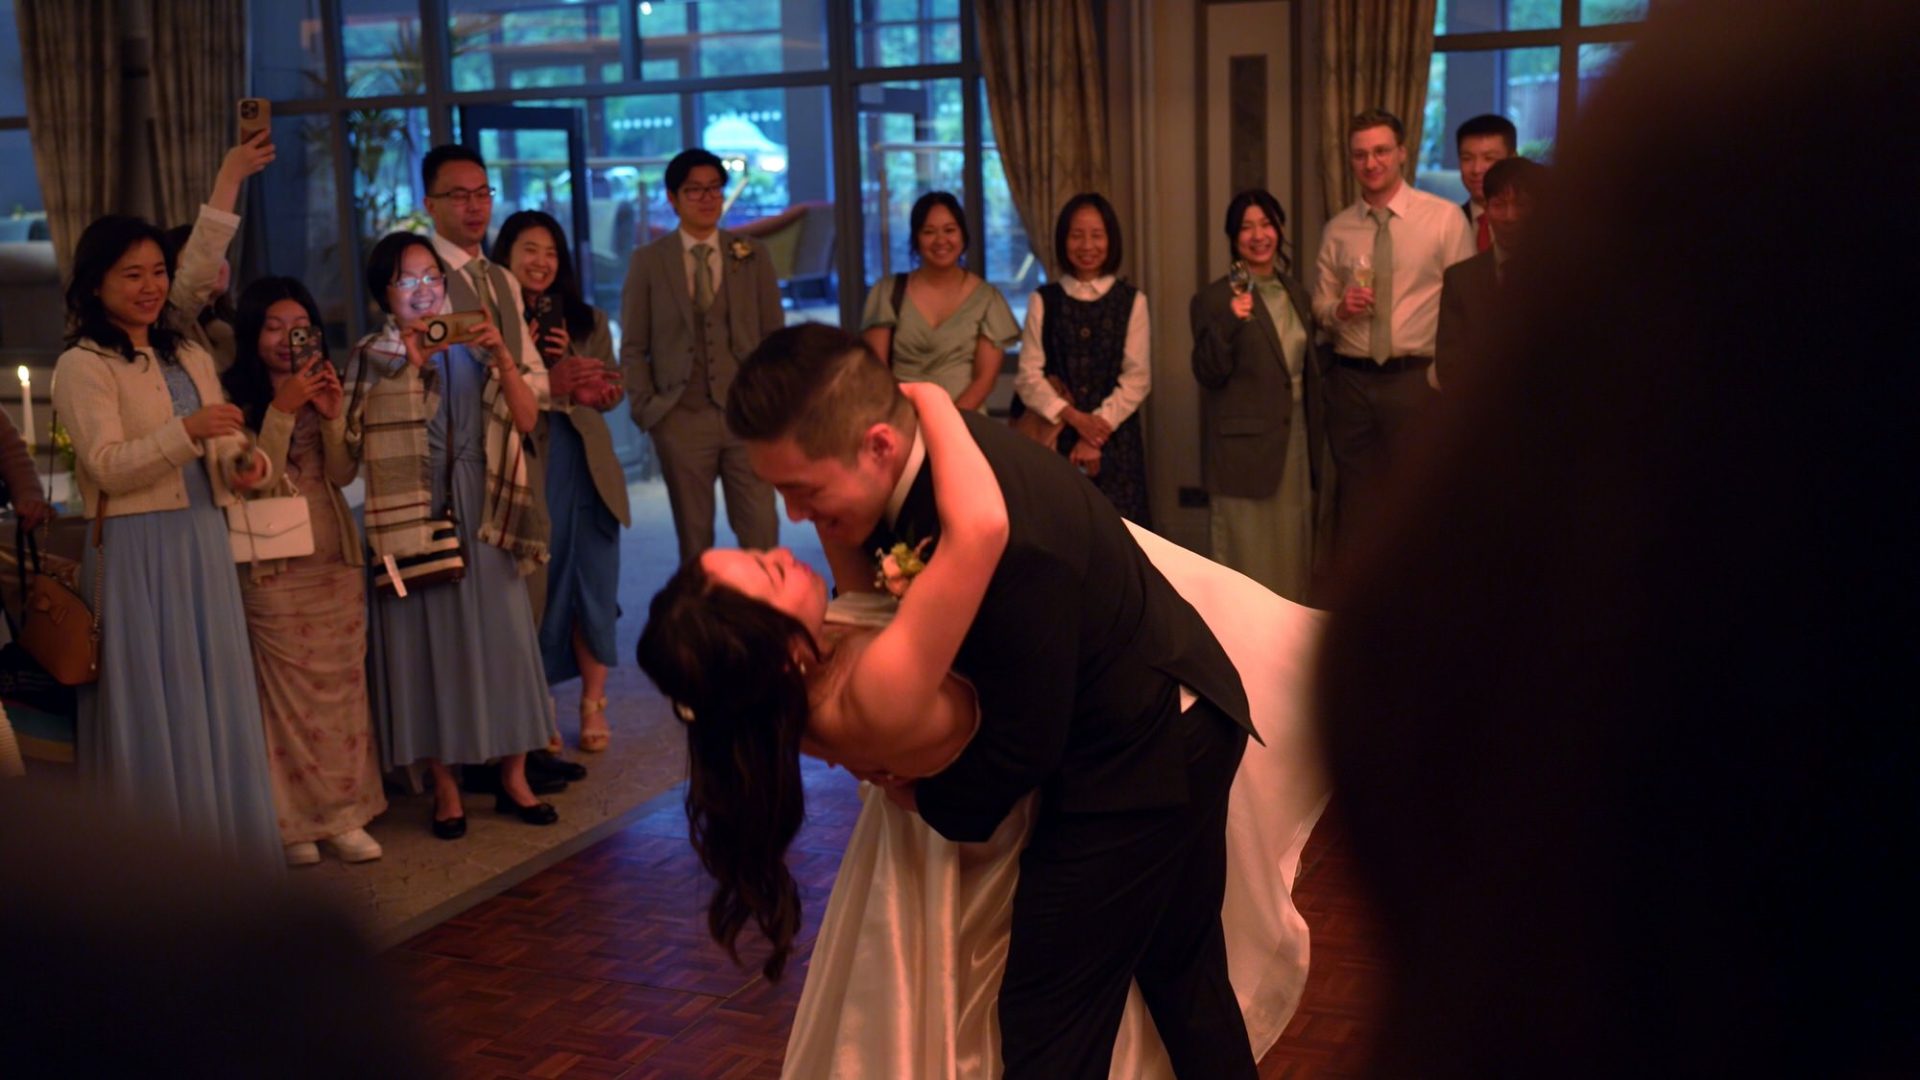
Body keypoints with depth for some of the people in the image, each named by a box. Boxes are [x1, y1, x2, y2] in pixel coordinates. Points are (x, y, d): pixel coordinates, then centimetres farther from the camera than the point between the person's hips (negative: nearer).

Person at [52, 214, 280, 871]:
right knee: (152, 705, -1)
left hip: (204, 545, 6)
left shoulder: (192, 359, 15)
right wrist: (186, 431, -29)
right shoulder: (82, 366, -5)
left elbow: (227, 447, 10)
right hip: (135, 553, -6)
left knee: (215, 696, 10)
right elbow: (107, 466, -16)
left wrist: (248, 464, -13)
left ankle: (224, 851, 21)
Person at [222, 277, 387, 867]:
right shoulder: (237, 397, -5)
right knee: (290, 690, -4)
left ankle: (345, 813, 12)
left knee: (344, 684, 5)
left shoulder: (326, 388, 12)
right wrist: (282, 411, -19)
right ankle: (296, 821, 5)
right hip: (273, 562, -5)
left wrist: (333, 414, -11)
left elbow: (342, 474, 4)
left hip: (336, 553, 5)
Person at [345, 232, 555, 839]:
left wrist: (502, 358, -12)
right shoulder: (370, 357, 4)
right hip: (411, 516, -2)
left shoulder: (469, 348, 10)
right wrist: (408, 364, -13)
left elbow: (526, 419, -1)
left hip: (484, 516, 2)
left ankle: (513, 779, 14)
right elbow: (357, 442, -8)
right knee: (427, 642, 1)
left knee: (500, 637, 3)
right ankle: (445, 789, 12)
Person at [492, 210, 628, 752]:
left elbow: (611, 394, 7)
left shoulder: (588, 321, 12)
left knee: (591, 583, 4)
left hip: (583, 466, 3)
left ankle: (593, 705, 13)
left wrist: (569, 361, -6)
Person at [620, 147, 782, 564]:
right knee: (694, 538, 5)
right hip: (681, 418, 0)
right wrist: (646, 408, -2)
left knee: (762, 532, -3)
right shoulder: (648, 261, 6)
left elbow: (775, 337, 9)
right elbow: (633, 347, 7)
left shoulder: (753, 255, 8)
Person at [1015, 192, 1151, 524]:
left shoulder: (1132, 301, 6)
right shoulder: (1043, 301, 7)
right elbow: (1028, 376, -1)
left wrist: (1099, 427, -13)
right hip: (1056, 437, 0)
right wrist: (1074, 417, -15)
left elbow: (1137, 377, -1)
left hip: (1115, 438, 0)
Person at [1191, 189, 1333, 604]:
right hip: (1247, 446, -6)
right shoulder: (1214, 299, -7)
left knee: (1296, 554, 11)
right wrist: (1229, 322, -28)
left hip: (1299, 441, 6)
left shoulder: (1297, 294, 13)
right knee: (1252, 560, -2)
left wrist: (1318, 439, 17)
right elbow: (1208, 374, -13)